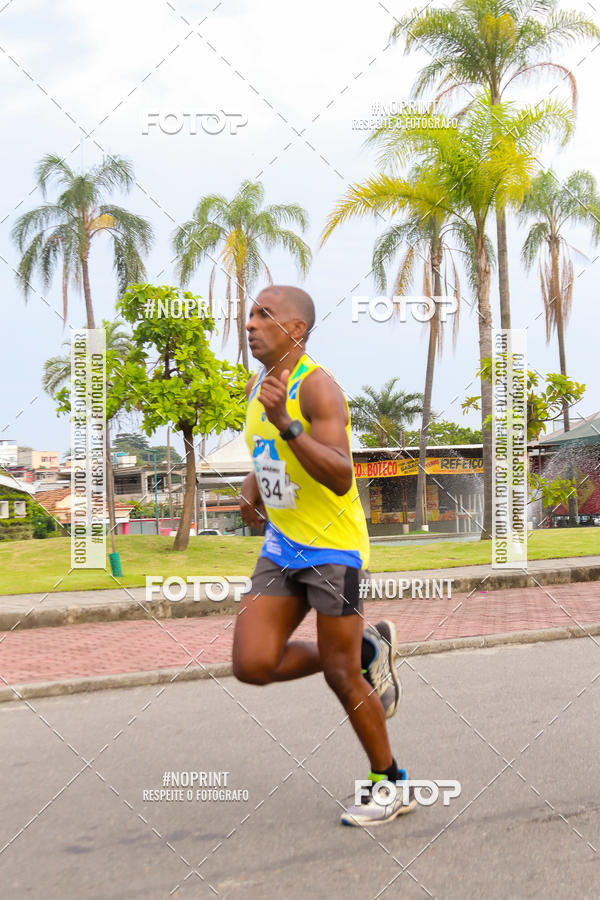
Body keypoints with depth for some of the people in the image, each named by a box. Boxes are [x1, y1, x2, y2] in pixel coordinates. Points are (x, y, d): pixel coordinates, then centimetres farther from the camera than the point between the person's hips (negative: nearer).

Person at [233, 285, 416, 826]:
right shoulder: (256, 388, 10)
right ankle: (367, 654, 20)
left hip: (334, 547, -8)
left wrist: (286, 423, -36)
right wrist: (251, 493, 5)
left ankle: (391, 785, 21)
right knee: (252, 665, -3)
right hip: (282, 546, 8)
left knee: (339, 673, -1)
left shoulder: (316, 387, -17)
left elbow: (341, 478, -27)